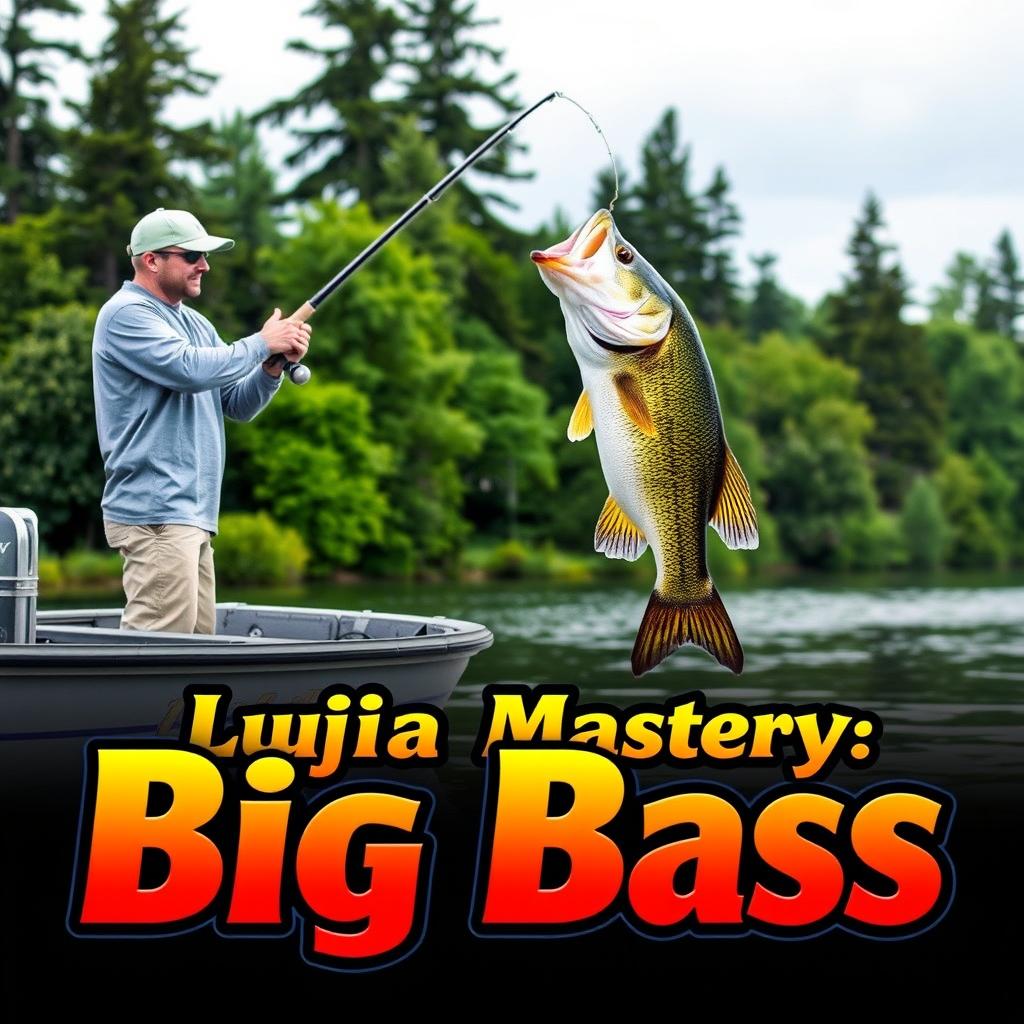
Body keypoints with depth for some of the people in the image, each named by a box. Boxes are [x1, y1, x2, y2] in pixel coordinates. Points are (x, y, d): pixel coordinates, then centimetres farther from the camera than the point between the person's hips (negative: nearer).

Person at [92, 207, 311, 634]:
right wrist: (262, 343, -9)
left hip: (193, 516, 10)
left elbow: (239, 404, 18)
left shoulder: (195, 323, 20)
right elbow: (190, 370, -22)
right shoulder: (126, 314, -8)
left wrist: (273, 366, -1)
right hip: (155, 514, -9)